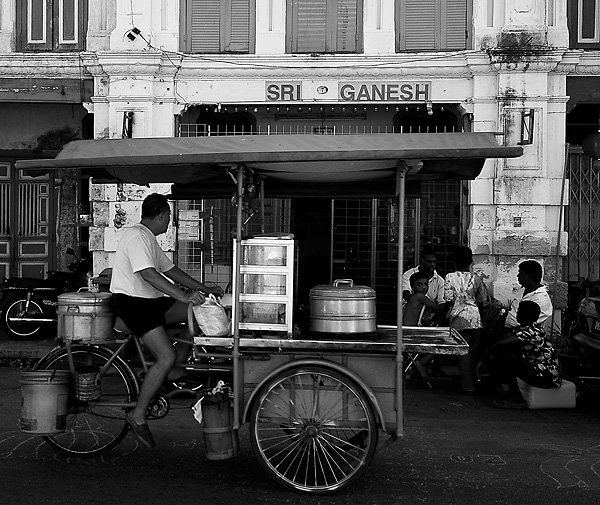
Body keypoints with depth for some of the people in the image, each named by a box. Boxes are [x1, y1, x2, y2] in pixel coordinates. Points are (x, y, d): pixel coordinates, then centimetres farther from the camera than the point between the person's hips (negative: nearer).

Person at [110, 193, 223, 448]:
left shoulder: (148, 238, 18)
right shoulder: (137, 236, -16)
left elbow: (170, 270, 21)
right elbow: (148, 274, -28)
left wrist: (203, 289, 15)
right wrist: (183, 296, -34)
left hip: (150, 300, 10)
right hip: (130, 302, -10)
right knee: (166, 356, -20)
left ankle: (175, 371, 6)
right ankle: (138, 415, -9)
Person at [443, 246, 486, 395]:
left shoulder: (450, 277, -6)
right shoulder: (476, 278, 3)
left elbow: (449, 301, -8)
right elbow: (480, 302, 9)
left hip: (459, 317, -3)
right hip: (475, 316, 3)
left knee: (464, 351, 0)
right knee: (474, 350, 13)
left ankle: (467, 385, -1)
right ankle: (473, 381, 24)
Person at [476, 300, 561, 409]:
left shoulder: (530, 332, -19)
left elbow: (501, 344, -27)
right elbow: (503, 338, 13)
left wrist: (482, 359, -18)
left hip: (546, 378, -10)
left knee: (501, 355, -17)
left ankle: (516, 398, -12)